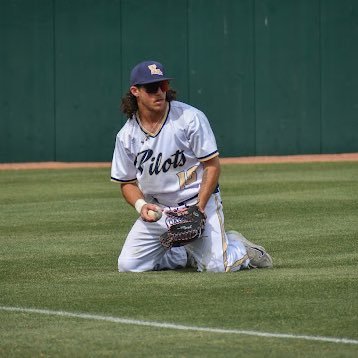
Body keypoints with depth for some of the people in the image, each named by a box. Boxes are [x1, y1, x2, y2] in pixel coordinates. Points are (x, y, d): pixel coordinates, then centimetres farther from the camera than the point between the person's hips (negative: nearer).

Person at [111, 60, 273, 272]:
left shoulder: (190, 118, -15)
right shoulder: (127, 136, -4)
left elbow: (213, 166, -12)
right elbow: (127, 183, 6)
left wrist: (198, 209, -20)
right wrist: (140, 204, -15)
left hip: (199, 201, -4)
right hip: (157, 209, 4)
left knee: (217, 267, -20)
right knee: (128, 266, -6)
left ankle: (240, 248, 18)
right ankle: (187, 255, 19)